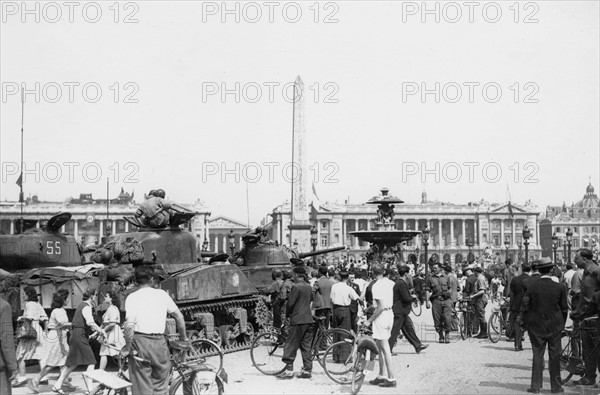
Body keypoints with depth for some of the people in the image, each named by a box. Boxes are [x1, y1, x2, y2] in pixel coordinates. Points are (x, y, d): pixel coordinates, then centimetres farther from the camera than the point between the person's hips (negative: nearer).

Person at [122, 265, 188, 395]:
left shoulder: (132, 297, -2)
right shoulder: (162, 294, 6)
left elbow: (129, 325, -14)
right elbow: (179, 316, 10)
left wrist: (127, 347, -4)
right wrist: (183, 337, 24)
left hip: (140, 341, -2)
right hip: (159, 342, 2)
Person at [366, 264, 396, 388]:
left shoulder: (377, 285, -16)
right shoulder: (391, 283, 7)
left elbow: (381, 306, -21)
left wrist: (370, 320, -15)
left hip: (381, 315, -8)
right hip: (390, 314, 8)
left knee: (385, 349, -3)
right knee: (380, 347, 18)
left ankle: (391, 379, 0)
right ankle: (381, 376, 23)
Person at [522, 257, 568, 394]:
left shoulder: (532, 287, -8)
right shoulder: (559, 288, -7)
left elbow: (525, 307, -3)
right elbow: (564, 309, 0)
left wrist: (529, 323, 10)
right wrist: (562, 324, 13)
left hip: (536, 327, 0)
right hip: (555, 327, 0)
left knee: (537, 356, 6)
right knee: (554, 356, 8)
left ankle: (536, 386, 5)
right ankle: (555, 386, 13)